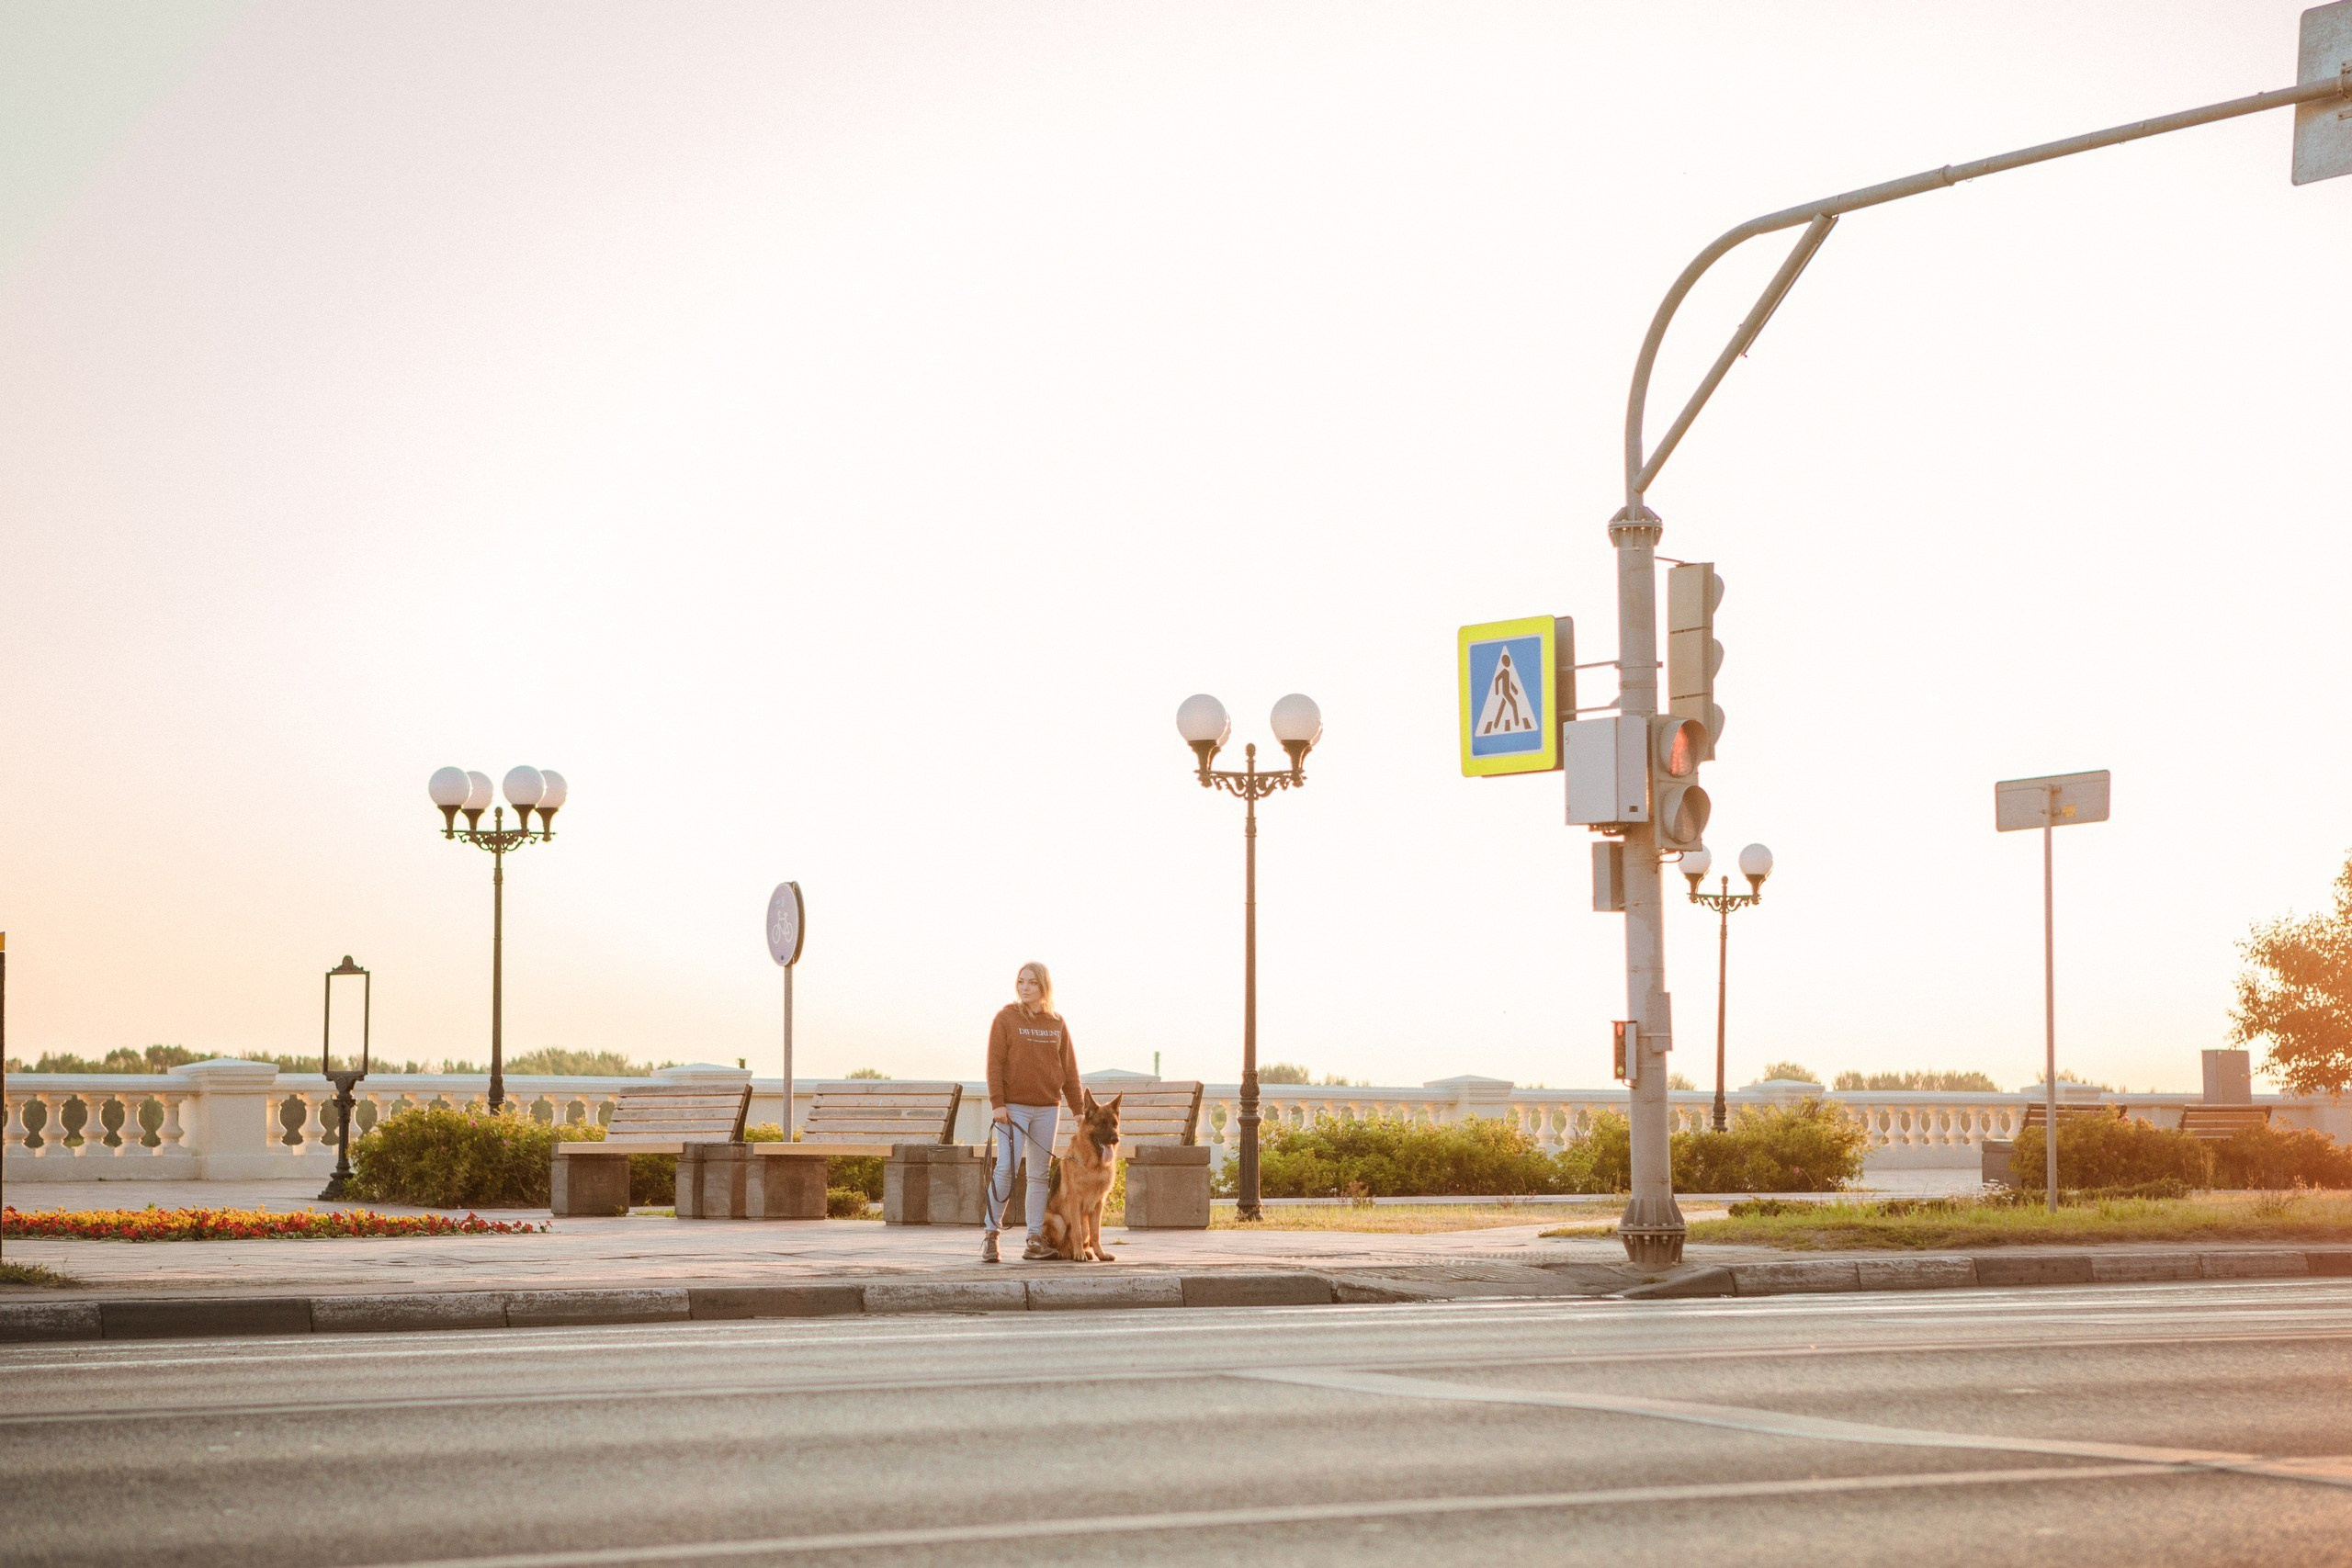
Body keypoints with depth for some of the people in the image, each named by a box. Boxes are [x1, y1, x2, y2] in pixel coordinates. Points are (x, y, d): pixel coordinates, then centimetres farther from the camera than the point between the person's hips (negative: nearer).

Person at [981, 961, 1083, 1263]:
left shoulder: (1057, 1024, 10)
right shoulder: (1006, 1018, 0)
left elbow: (1069, 1069, 13)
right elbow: (994, 1064, -4)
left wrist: (1078, 1109, 9)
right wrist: (997, 1103, -13)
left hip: (1047, 1108, 4)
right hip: (1014, 1107, -4)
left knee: (1040, 1173, 4)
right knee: (1006, 1168, -13)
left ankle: (1035, 1239, 6)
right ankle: (990, 1234, -4)